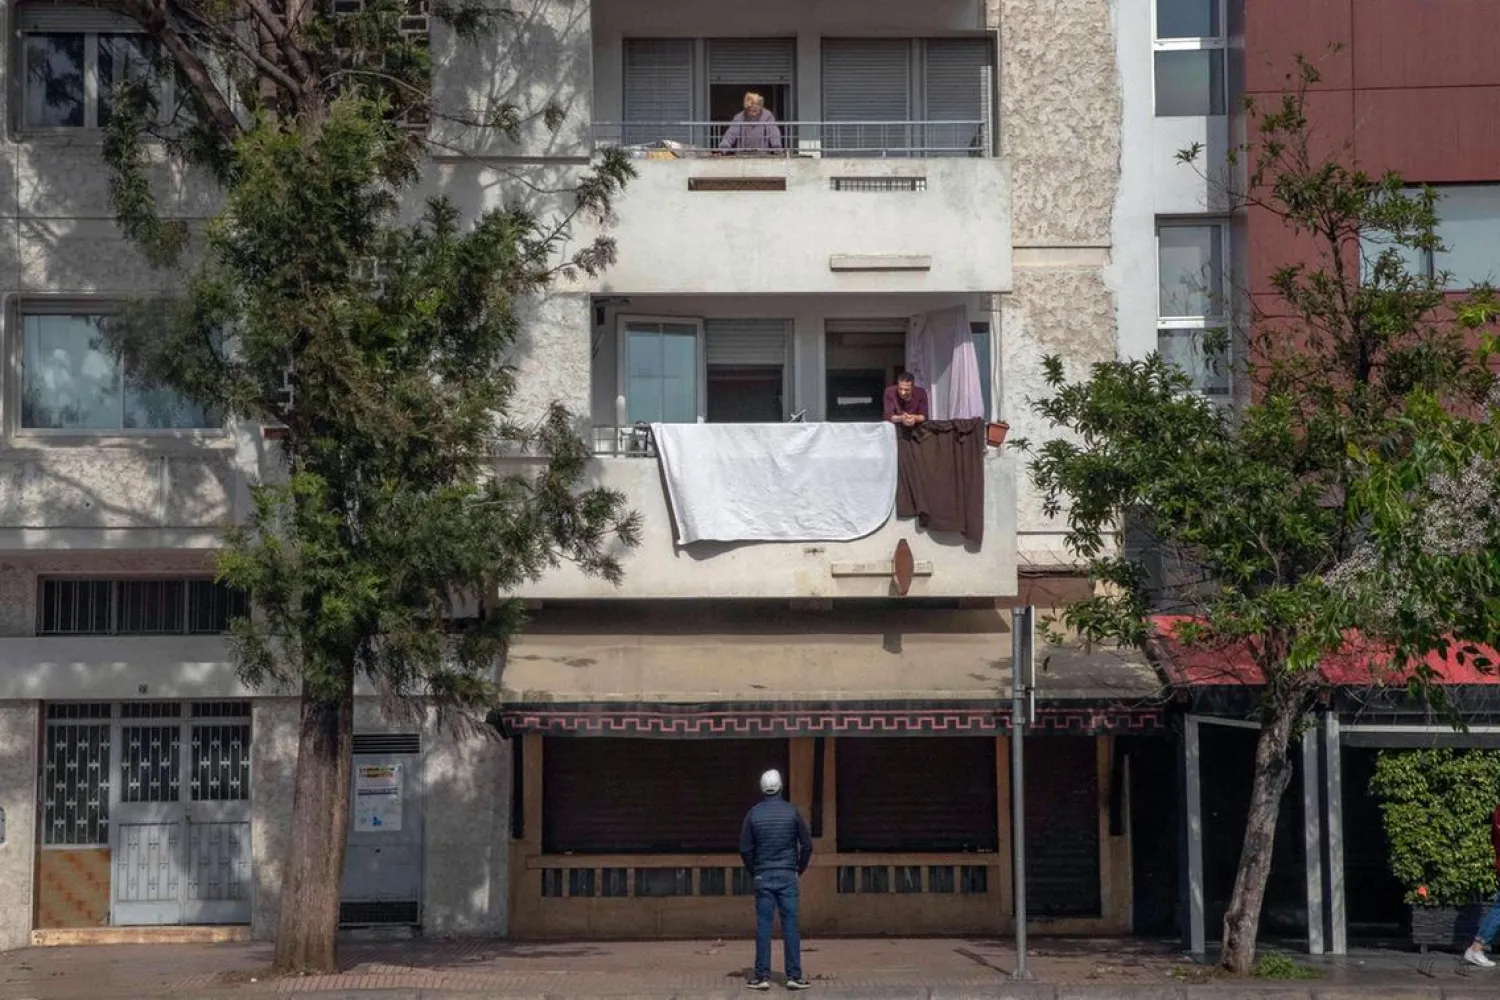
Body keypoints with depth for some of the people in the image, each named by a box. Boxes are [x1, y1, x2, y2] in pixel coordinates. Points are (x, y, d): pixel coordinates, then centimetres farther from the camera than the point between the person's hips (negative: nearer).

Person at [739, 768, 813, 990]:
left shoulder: (754, 813, 0)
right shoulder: (792, 811, -2)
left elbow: (745, 849, 0)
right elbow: (807, 844, -1)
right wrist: (800, 869, 12)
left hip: (763, 876, 1)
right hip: (787, 875, -1)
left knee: (763, 925, 2)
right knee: (790, 925, 0)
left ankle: (762, 976, 1)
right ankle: (794, 976, -1)